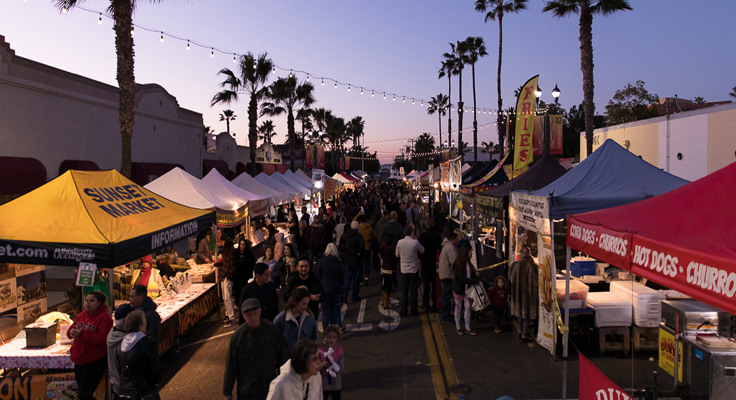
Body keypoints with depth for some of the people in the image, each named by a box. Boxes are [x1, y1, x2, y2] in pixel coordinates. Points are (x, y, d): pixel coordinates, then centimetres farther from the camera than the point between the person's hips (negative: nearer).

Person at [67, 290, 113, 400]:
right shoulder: (82, 315, 8)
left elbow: (103, 339, -23)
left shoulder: (104, 317, -15)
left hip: (95, 362, -8)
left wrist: (82, 334, -26)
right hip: (80, 360, 8)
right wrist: (71, 332, -11)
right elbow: (70, 331, 13)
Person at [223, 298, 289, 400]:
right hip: (246, 389, -1)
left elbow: (282, 356, 0)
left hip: (269, 385, 1)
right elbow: (230, 364, -5)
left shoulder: (272, 329, -12)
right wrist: (227, 392, 2)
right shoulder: (238, 335, -14)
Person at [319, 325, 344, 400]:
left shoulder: (339, 351, -8)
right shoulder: (320, 350, -12)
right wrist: (322, 365, -32)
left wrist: (333, 365, -33)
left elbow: (342, 368, -14)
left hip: (336, 383, 0)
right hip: (323, 382, 0)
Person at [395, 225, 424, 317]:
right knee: (414, 291, 8)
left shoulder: (400, 242, -6)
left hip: (404, 270, 2)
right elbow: (422, 251, 6)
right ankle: (414, 311, 14)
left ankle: (403, 311, 11)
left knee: (404, 292, 9)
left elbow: (397, 255, 8)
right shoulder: (415, 242, -14)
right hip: (414, 270, -2)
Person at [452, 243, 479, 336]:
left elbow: (472, 273, 15)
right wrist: (475, 281, -18)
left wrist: (476, 275, -4)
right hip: (458, 289, -7)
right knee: (458, 307, 7)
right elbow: (463, 278, -23)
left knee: (468, 307, 5)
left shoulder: (467, 262, 4)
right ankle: (458, 327, 22)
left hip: (466, 288, 7)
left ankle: (467, 328, 15)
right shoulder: (459, 264, -22)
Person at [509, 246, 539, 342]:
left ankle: (522, 332, 31)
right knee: (528, 313, 8)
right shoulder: (533, 266, -18)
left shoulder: (515, 265, -8)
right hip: (529, 293, -3)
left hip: (518, 292, 4)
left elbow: (511, 280, 1)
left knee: (521, 312, 20)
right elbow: (537, 281, -12)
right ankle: (524, 335, 8)